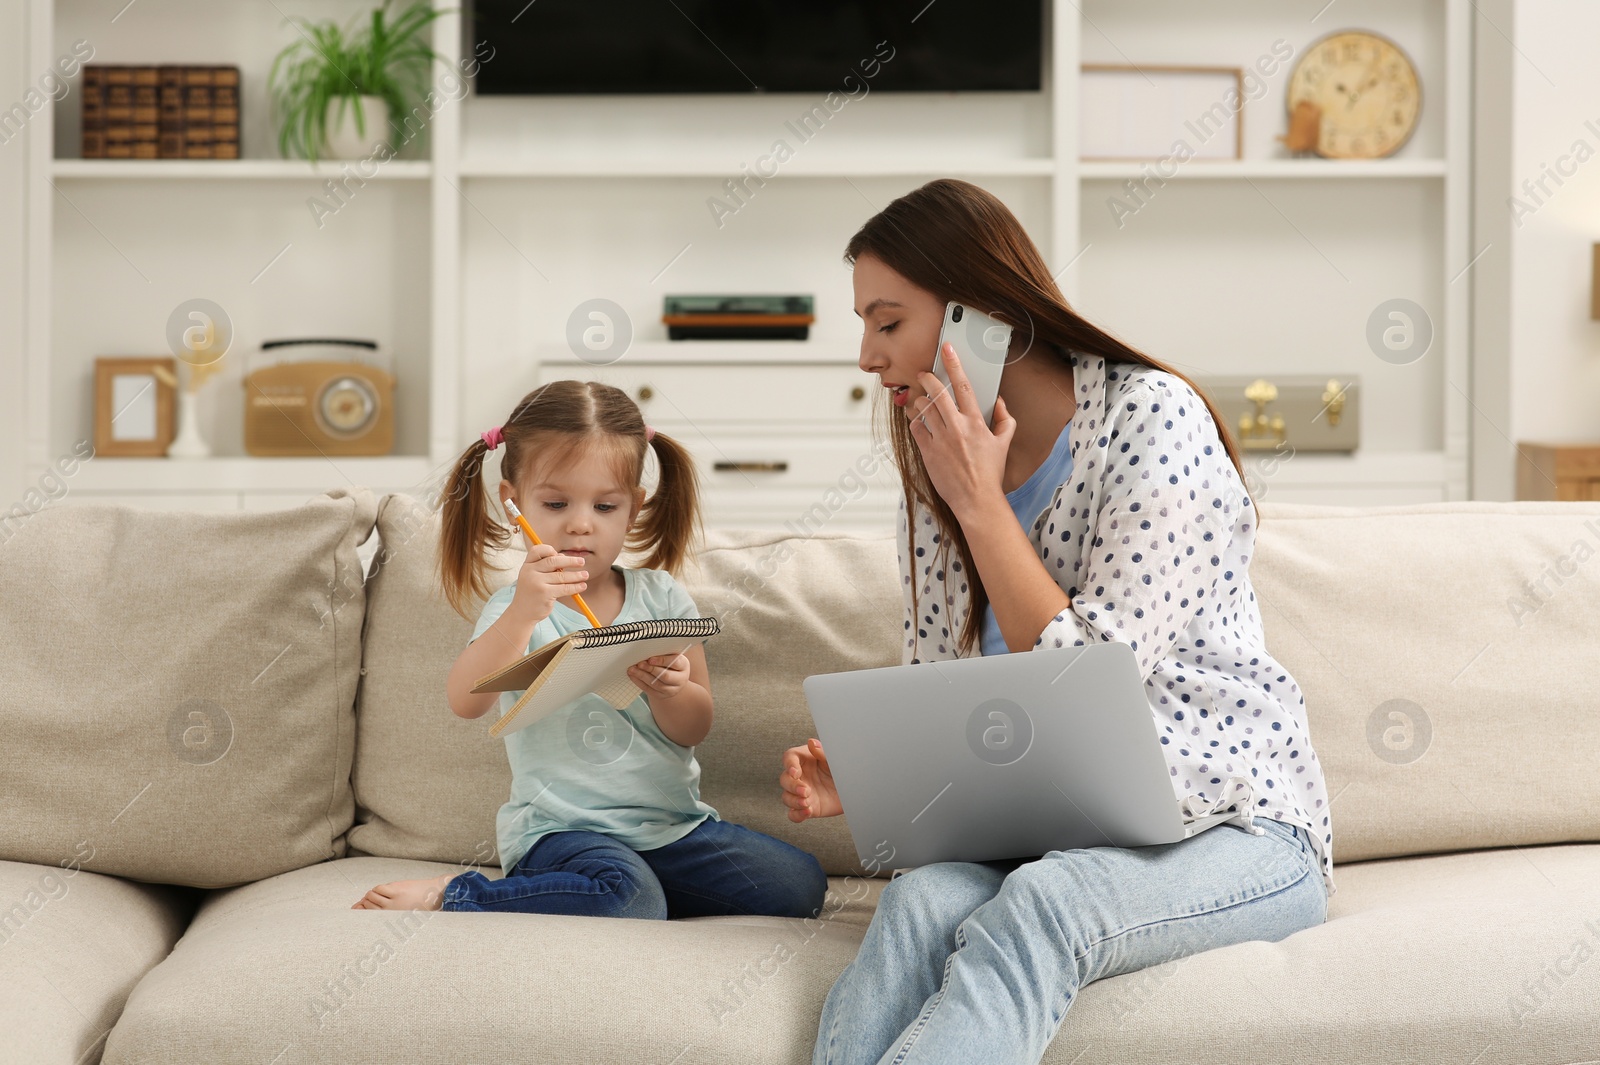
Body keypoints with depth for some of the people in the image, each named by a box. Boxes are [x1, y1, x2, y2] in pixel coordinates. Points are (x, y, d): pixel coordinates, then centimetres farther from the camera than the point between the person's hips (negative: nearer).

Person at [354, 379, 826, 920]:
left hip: (673, 821, 6)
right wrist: (523, 613, -36)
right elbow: (465, 702, -22)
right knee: (627, 902, -35)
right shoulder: (518, 608, -2)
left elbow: (694, 729, 5)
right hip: (563, 828, -6)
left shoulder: (660, 596, 8)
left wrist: (666, 691, -18)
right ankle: (450, 896, -11)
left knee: (799, 884, -11)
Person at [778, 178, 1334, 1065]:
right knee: (920, 901, -30)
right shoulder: (939, 476, 11)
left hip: (1228, 826, -5)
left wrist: (980, 502, -15)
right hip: (1040, 833, 5)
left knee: (1038, 905, -37)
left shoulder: (1152, 418, -10)